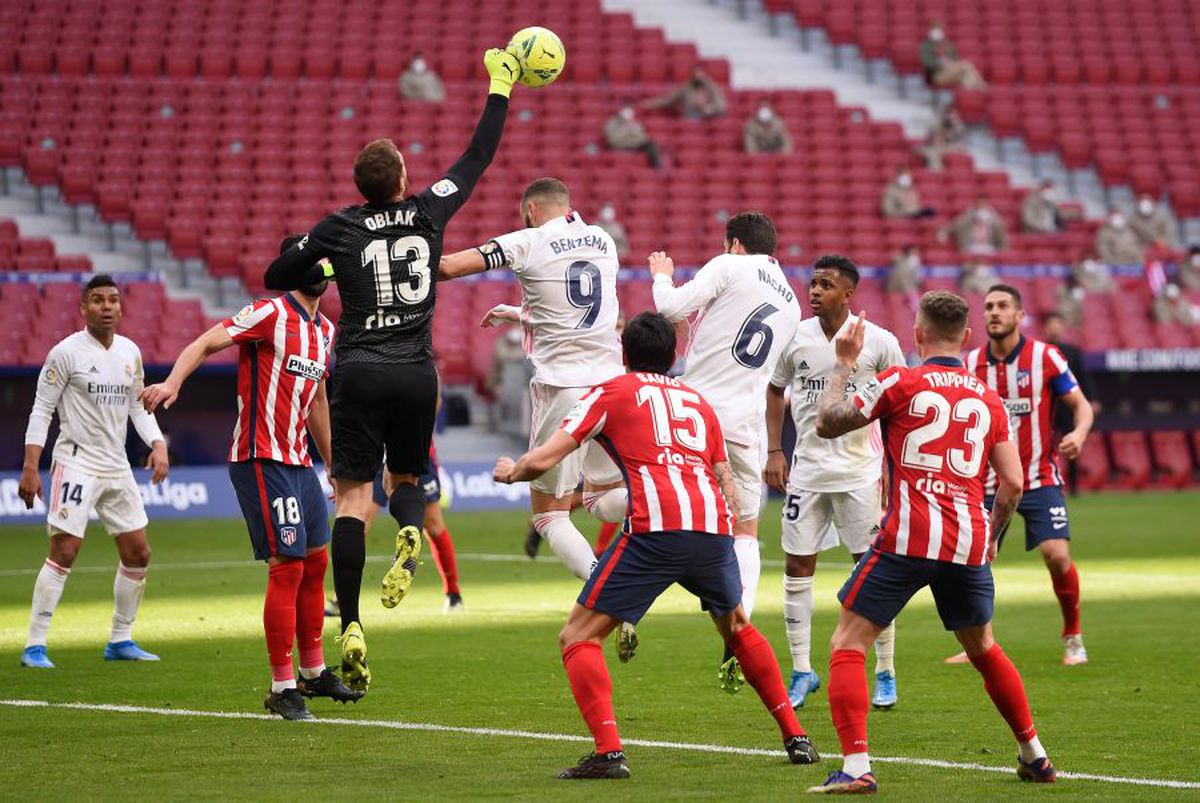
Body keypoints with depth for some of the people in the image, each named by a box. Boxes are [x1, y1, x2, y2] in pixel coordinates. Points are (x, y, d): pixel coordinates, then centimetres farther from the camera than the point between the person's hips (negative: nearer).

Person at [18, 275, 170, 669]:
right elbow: (41, 410, -7)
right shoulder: (66, 352, -9)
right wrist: (30, 467, -13)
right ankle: (34, 646, -11)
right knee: (64, 550, -15)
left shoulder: (130, 352, 9)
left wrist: (158, 445, 3)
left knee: (138, 553, 8)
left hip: (117, 466, 7)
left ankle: (120, 640, 22)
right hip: (76, 462, -7)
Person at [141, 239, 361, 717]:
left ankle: (314, 672, 29)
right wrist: (173, 382, -38)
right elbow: (207, 342, -20)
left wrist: (333, 463, 30)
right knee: (288, 565, -11)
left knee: (315, 562, 14)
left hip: (299, 461, 9)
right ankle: (282, 687, -4)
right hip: (262, 459, -9)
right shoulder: (270, 314, -11)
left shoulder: (325, 330, 15)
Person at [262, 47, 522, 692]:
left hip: (359, 372, -1)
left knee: (353, 497, 0)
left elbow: (276, 277, 8)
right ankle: (409, 533, -17)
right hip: (416, 373, 1)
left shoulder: (340, 229, -1)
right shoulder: (429, 211, 1)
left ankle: (350, 628, -11)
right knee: (406, 480, 21)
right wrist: (500, 87, 23)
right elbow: (478, 156, 13)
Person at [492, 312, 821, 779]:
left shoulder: (612, 393, 15)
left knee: (578, 637, 3)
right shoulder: (698, 402, 29)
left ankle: (608, 751, -14)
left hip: (655, 530, -5)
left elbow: (542, 460, 9)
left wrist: (510, 472, 30)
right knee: (737, 627, 32)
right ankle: (795, 737, 29)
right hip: (714, 528, 5)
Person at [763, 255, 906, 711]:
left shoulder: (878, 341, -7)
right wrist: (774, 451, 5)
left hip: (860, 470, -3)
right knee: (797, 566, 2)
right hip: (807, 468, 3)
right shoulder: (795, 338, 1)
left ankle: (885, 673, 10)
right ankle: (801, 671, 12)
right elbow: (775, 390, 15)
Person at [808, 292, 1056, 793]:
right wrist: (991, 536, 25)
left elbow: (827, 424, 6)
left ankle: (856, 767, -14)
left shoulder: (900, 383, 1)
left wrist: (844, 364, 19)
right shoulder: (987, 398, 13)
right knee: (983, 649, 25)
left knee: (847, 644, 1)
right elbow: (1012, 482, 9)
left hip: (907, 539, -4)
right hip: (968, 544, 4)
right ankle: (1034, 755, 31)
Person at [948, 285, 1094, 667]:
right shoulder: (971, 363, 2)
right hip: (990, 481, 3)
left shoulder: (1045, 356, -7)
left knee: (1057, 555, -16)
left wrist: (1079, 433, -24)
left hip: (1040, 478, -3)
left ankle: (1073, 638, 5)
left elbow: (1081, 405, -4)